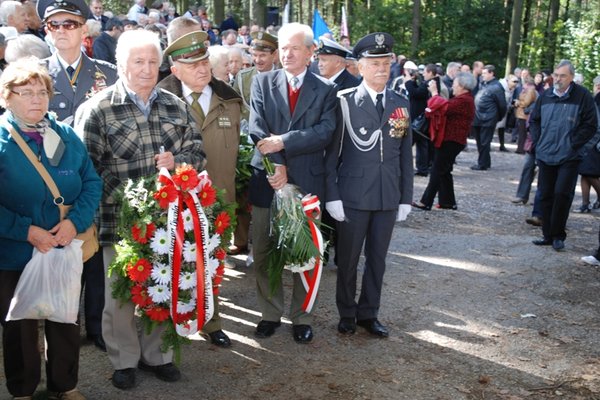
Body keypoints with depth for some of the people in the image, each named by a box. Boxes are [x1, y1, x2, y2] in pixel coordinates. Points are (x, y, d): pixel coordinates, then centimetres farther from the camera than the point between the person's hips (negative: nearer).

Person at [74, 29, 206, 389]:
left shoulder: (176, 106, 8)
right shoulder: (98, 109, -6)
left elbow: (198, 152, 10)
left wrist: (176, 162, -11)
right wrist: (125, 195, -15)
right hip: (120, 218, -3)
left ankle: (156, 354, 33)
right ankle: (124, 360, 28)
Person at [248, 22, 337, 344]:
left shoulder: (325, 90, 4)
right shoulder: (262, 82, 6)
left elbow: (325, 132, -10)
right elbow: (257, 128, -4)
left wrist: (283, 142, -18)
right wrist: (276, 163, -15)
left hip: (306, 182, -1)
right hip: (267, 180, 1)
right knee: (262, 253, 8)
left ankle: (301, 317, 22)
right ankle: (270, 313, 25)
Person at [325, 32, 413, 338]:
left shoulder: (401, 104, 7)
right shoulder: (345, 101, -5)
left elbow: (405, 155, 9)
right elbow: (331, 153, -5)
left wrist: (406, 197, 6)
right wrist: (332, 195, -10)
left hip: (388, 197, 4)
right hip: (353, 195, -3)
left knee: (377, 258, 13)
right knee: (348, 259, 9)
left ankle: (368, 313, 28)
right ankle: (347, 313, 26)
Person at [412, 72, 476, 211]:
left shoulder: (464, 101, -18)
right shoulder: (464, 99, 18)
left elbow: (444, 108, -27)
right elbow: (448, 108, 15)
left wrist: (434, 93, -13)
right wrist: (435, 94, 4)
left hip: (451, 141, -11)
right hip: (450, 140, 11)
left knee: (437, 171, -7)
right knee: (444, 172, 15)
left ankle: (426, 202, -3)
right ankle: (448, 201, 22)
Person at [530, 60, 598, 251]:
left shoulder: (583, 96, -6)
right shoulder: (545, 96, 7)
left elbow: (590, 126, -6)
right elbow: (534, 121, 18)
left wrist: (572, 144, -11)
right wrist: (537, 141, 6)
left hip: (569, 157, -4)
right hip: (545, 156, 5)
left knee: (562, 194, -10)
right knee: (546, 196, 8)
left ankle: (558, 235, 5)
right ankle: (548, 235, 19)